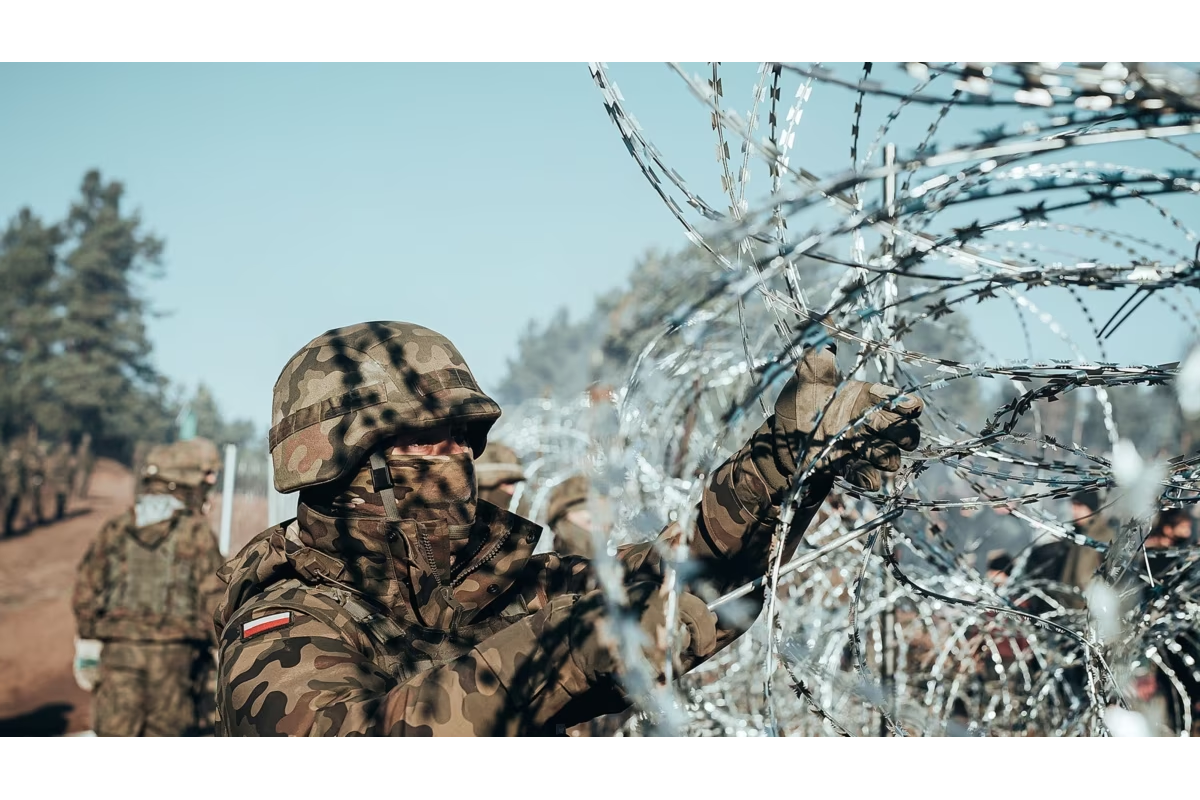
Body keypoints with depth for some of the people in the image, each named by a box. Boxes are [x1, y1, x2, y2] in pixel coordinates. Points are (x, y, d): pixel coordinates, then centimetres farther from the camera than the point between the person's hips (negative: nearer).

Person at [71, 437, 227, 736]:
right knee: (167, 730, 7)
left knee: (115, 731, 6)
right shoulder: (197, 532, -4)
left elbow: (86, 591, 6)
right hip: (173, 654, -2)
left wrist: (86, 652, 14)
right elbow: (213, 597, -7)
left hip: (117, 652, 2)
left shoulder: (115, 528, 6)